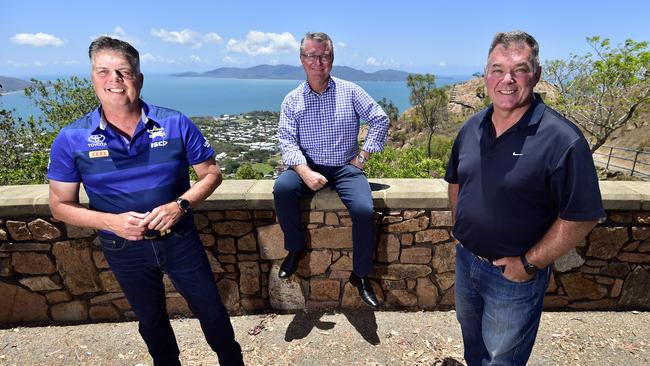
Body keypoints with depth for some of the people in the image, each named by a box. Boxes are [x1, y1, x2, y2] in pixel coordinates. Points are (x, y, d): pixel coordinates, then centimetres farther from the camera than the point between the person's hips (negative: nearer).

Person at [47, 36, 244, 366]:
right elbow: (60, 205, -3)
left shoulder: (176, 124, -12)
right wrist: (112, 221, -20)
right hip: (124, 249, 1)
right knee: (151, 320, 24)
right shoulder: (71, 140, -10)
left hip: (180, 239, 0)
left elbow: (211, 173, -5)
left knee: (211, 311, 14)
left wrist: (180, 205, -22)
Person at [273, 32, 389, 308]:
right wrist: (305, 171, -22)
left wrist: (363, 156, -2)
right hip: (308, 167, 1)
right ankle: (295, 248, -5)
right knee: (282, 188, -30)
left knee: (364, 210, -25)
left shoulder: (349, 91, 3)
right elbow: (287, 140, -5)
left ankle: (361, 275, -2)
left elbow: (380, 119, 5)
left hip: (346, 167, 0)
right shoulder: (292, 100, 3)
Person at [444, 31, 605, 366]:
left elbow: (582, 216, -20)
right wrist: (459, 226, 5)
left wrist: (531, 263, -17)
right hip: (465, 259, 6)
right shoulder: (472, 128, -2)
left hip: (514, 274, -5)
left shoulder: (562, 139, -21)